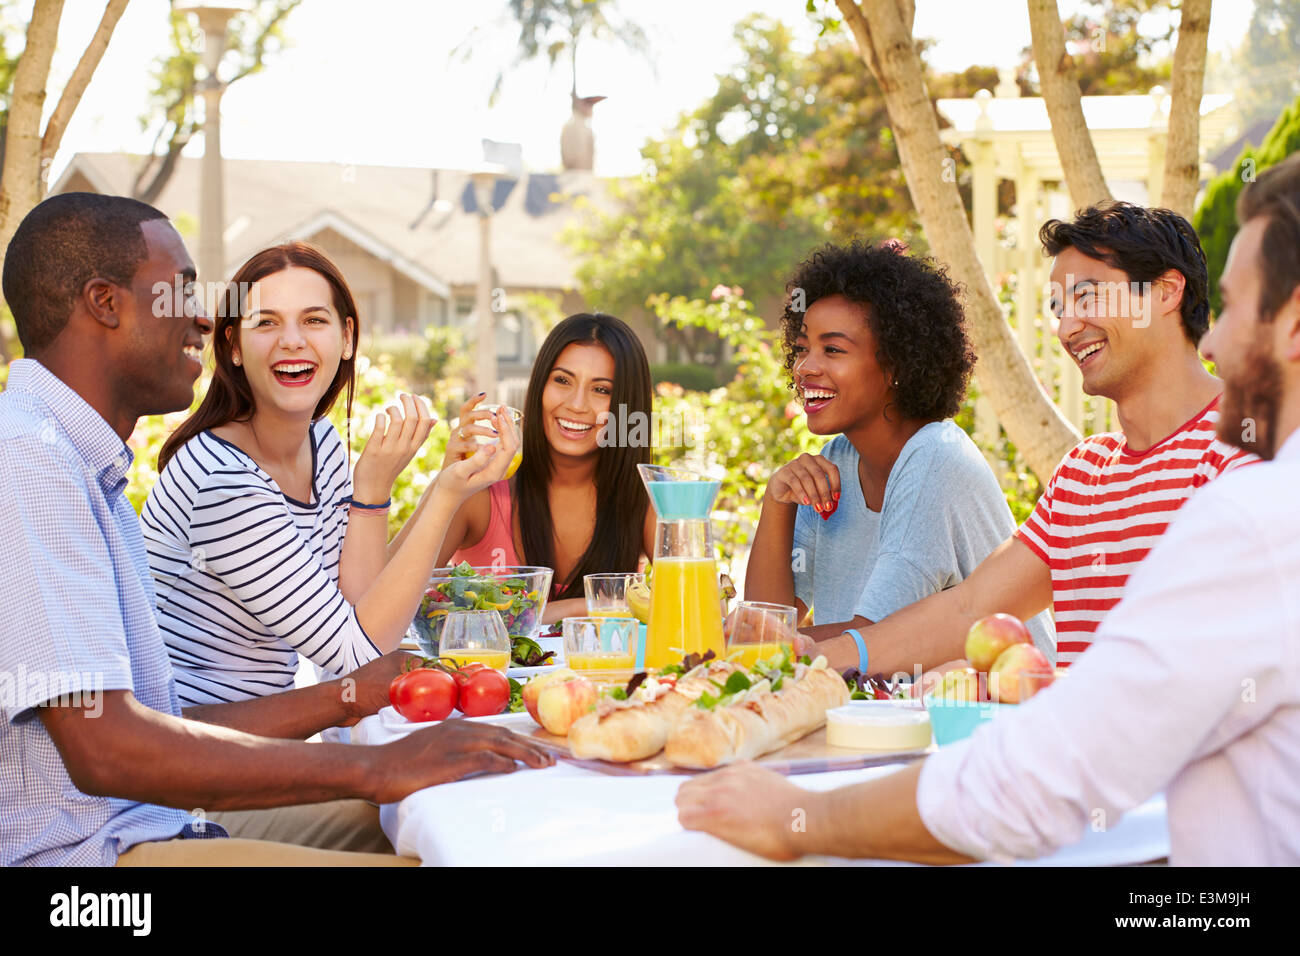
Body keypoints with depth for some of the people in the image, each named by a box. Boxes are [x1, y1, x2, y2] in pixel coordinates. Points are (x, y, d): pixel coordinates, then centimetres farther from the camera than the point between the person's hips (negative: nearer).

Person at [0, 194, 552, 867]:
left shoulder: (88, 473, 19)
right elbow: (103, 746, -24)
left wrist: (345, 699, 12)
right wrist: (377, 768, -21)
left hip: (149, 829, 10)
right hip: (70, 850, -10)